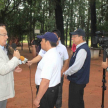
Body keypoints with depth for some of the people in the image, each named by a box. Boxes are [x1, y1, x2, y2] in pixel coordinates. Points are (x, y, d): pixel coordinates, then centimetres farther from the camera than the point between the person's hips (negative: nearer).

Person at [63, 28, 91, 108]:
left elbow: (76, 66, -27)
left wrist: (66, 73, -12)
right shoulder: (81, 48, 10)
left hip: (77, 81, -10)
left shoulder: (82, 50, -21)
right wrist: (67, 73, 12)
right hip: (78, 80, 10)